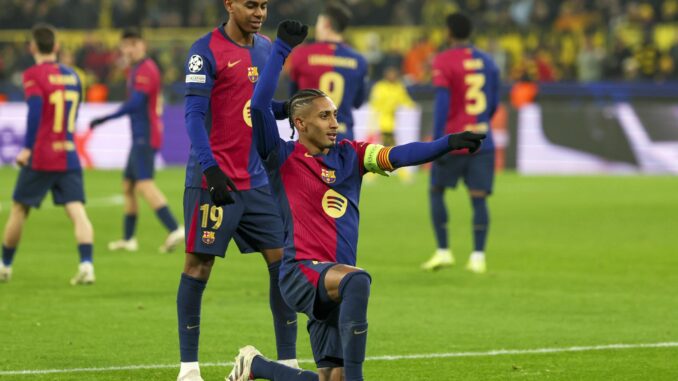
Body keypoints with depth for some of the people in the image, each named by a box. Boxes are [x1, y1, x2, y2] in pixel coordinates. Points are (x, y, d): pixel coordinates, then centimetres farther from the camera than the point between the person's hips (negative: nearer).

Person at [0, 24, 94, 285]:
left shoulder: (33, 75, -6)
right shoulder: (72, 76, 11)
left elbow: (36, 108, -21)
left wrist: (27, 148, -21)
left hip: (40, 157, -4)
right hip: (69, 158, 4)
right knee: (77, 211, -5)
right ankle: (86, 265, -24)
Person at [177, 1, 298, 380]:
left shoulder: (266, 47, 12)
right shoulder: (206, 50, -9)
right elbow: (195, 115, -13)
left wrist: (288, 109, 1)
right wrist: (210, 169, -23)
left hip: (257, 179, 7)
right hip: (214, 179, -7)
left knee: (282, 261, 2)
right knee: (199, 265, -2)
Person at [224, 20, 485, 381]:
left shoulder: (350, 155, 12)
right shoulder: (283, 158, -2)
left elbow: (397, 156, -2)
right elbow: (259, 106, -14)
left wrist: (447, 144, -18)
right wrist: (281, 50, -14)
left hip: (331, 283, 6)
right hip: (301, 270, -6)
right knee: (357, 279, -39)